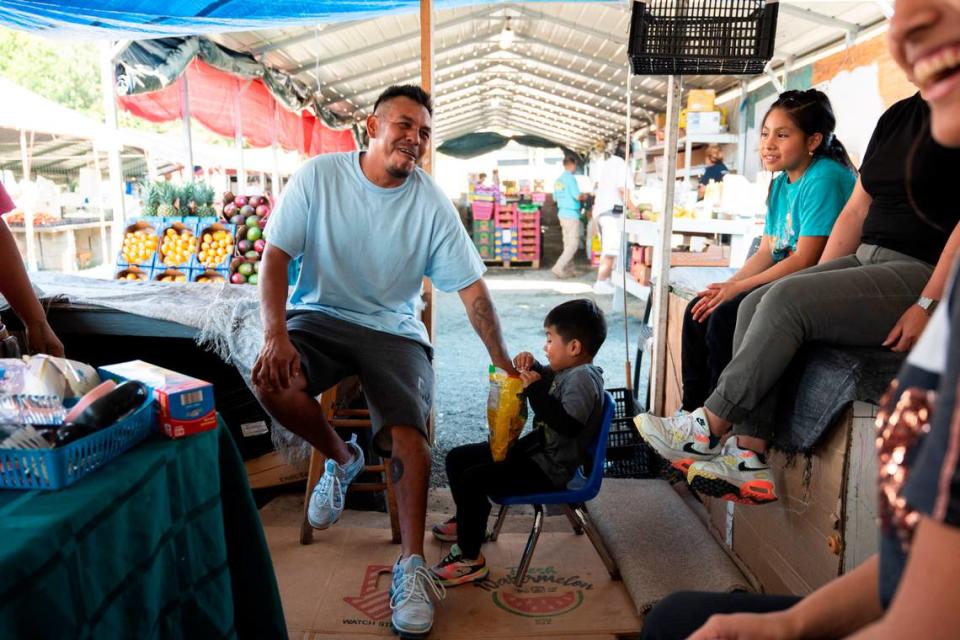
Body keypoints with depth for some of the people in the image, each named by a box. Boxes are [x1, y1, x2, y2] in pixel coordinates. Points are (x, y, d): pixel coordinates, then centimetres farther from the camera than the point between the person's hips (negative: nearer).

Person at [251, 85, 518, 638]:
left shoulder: (432, 202, -6)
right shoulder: (319, 176, -6)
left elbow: (473, 288, -4)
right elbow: (276, 257, -9)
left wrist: (506, 365, -6)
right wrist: (276, 335, -24)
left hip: (394, 329, 0)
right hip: (320, 316, 1)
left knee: (408, 437, -21)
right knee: (270, 380, -29)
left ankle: (412, 566, -4)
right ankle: (341, 457, 1)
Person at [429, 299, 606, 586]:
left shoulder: (583, 378, -21)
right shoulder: (568, 370, 7)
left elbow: (568, 424, -34)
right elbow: (545, 378, 27)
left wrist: (535, 389, -30)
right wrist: (531, 367, 5)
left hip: (549, 468, -11)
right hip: (534, 449, 11)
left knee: (471, 481, -22)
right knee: (457, 458, 15)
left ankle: (470, 559, -6)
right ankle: (469, 520, 36)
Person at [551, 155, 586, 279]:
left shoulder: (558, 180, 11)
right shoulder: (570, 178, -13)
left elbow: (555, 198, 19)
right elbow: (578, 196, -18)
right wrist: (584, 196, 2)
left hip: (562, 213, 9)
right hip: (572, 214, -9)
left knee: (568, 244, 13)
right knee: (573, 244, -5)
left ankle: (568, 270, 15)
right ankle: (558, 268, -11)